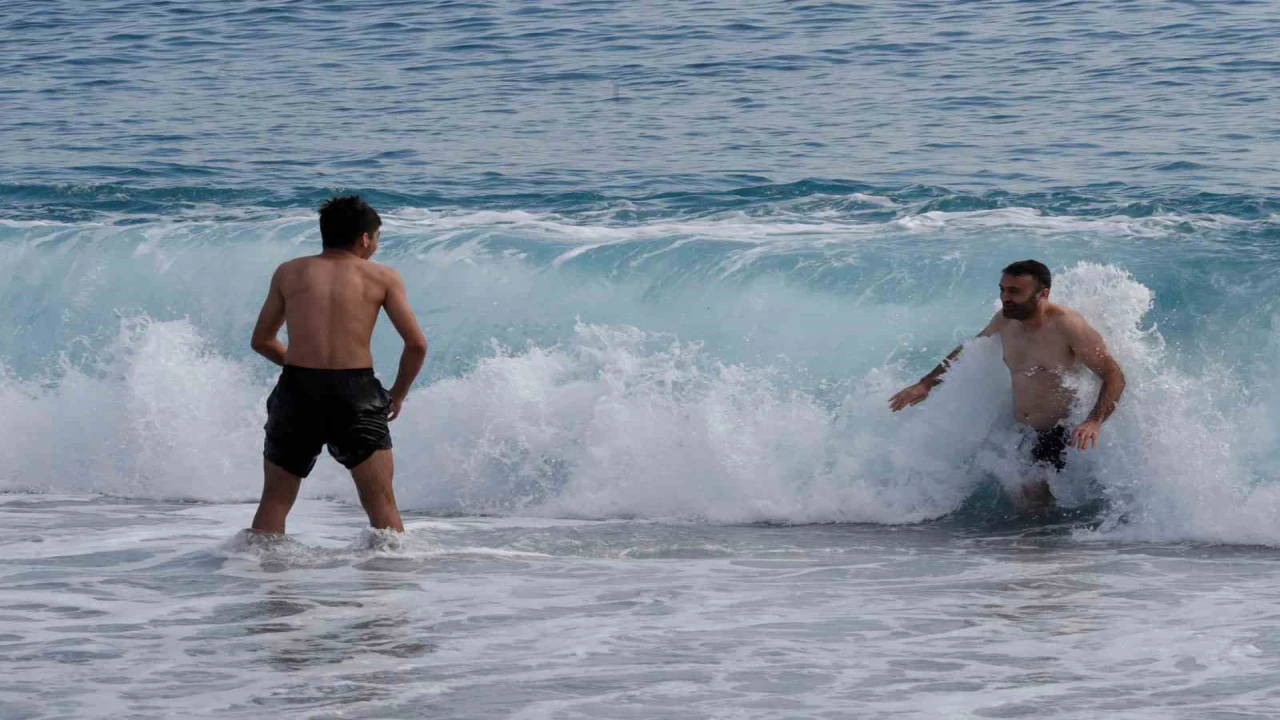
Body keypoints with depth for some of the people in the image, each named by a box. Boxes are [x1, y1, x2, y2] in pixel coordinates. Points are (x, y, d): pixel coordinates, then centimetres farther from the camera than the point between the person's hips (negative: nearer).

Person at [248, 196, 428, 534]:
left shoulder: (288, 272, 13)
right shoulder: (383, 277, 7)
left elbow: (261, 341, 18)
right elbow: (416, 345, 1)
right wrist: (397, 394, 17)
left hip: (297, 391, 2)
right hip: (357, 392, -2)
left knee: (274, 503, 12)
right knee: (382, 504, 2)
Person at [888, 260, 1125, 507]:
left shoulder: (1066, 326, -21)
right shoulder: (1005, 321, 0)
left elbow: (1114, 376, -23)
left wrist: (1094, 422, -37)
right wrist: (925, 384, 18)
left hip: (1062, 433, -7)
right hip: (1017, 431, 7)